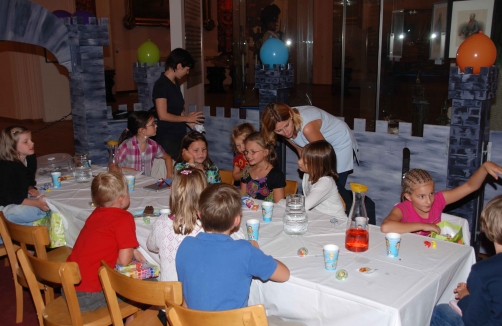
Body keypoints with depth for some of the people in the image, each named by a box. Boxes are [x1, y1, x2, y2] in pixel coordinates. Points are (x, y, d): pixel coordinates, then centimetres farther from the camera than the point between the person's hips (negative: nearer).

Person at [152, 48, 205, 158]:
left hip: (179, 135, 8)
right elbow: (163, 115, -20)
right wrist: (187, 118, -11)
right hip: (167, 138, -8)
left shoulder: (175, 83, 11)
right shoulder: (161, 85, -15)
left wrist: (190, 121, 5)